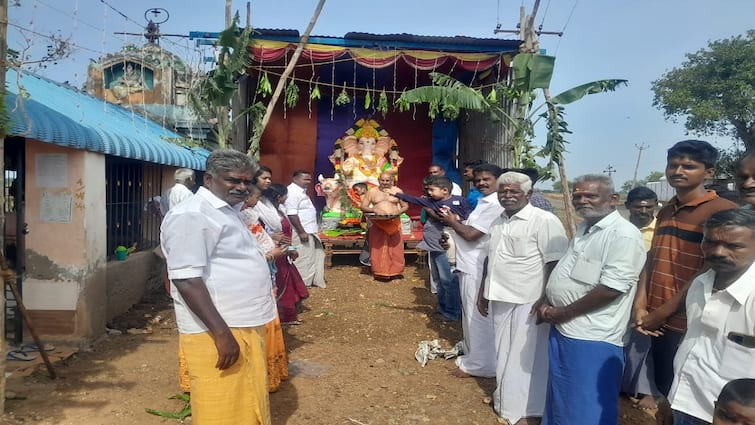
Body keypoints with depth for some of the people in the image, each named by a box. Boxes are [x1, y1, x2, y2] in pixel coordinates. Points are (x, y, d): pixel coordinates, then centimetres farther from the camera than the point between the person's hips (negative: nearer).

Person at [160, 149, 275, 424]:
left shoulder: (227, 212, 15)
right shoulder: (192, 216, -16)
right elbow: (187, 280, -23)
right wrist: (221, 333, -25)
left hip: (244, 327, 10)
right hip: (219, 331, -10)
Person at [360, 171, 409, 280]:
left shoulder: (397, 191, 7)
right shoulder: (372, 192, 6)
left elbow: (405, 206, 8)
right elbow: (363, 207, 4)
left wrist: (399, 212, -14)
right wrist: (374, 210, -15)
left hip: (393, 224, 0)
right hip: (377, 224, 0)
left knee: (395, 248, 3)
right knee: (378, 249, 1)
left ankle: (394, 271, 15)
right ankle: (379, 272, 10)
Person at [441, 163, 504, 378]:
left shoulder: (495, 205, -20)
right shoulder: (484, 201, 14)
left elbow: (471, 234, -22)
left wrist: (452, 222, -6)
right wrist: (455, 222, 2)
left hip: (478, 268, -11)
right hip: (471, 265, 11)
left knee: (477, 316, -1)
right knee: (472, 314, 19)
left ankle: (478, 364, 11)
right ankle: (474, 355, 33)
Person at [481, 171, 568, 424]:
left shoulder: (544, 221, -14)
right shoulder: (498, 222, 11)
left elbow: (556, 264, -17)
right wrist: (484, 293, 20)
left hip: (528, 302, -7)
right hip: (500, 300, 7)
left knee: (525, 357, 3)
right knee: (504, 354, 19)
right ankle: (505, 398, 36)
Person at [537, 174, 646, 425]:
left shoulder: (623, 235, -17)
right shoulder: (584, 229, 12)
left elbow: (611, 289, -24)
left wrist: (562, 313, -16)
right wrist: (546, 301, 4)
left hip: (592, 338, -8)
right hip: (563, 330, 9)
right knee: (561, 400, 22)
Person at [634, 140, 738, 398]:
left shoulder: (722, 212, -13)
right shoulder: (666, 211, 11)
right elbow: (652, 261, 9)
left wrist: (662, 312, -12)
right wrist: (640, 306, -3)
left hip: (689, 324, -6)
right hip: (658, 322, 7)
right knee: (663, 388, 19)